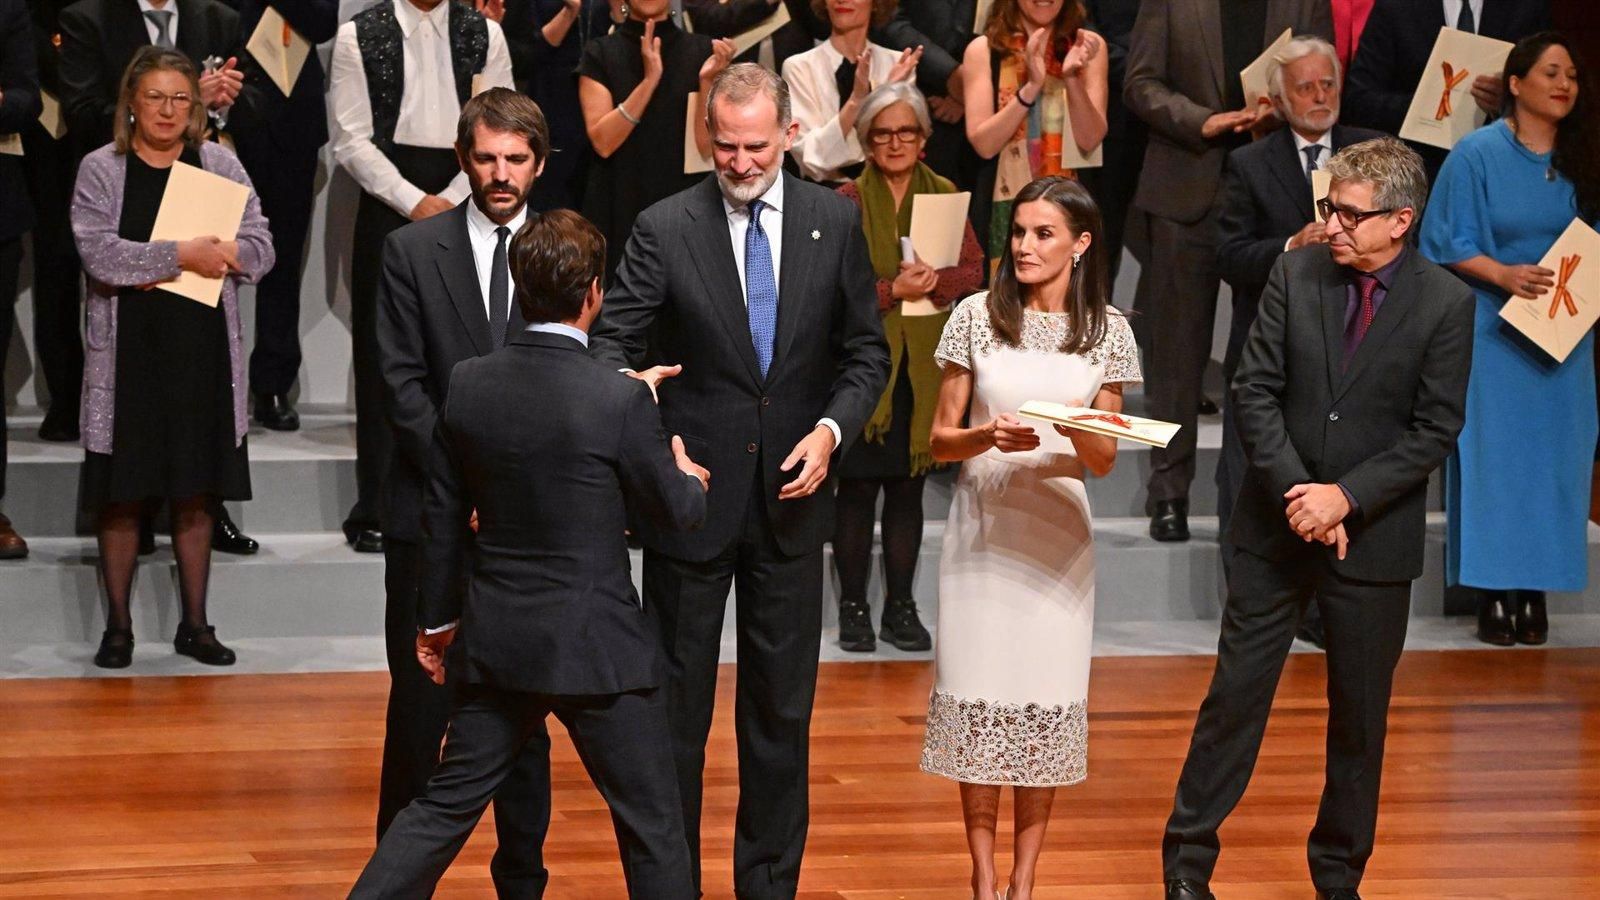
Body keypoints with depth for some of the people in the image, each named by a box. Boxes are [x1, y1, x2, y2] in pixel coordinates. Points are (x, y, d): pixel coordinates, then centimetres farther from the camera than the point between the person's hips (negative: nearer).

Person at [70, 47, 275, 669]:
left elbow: (259, 250, -1)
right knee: (121, 497, 2)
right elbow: (100, 255, -14)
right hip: (128, 355, -2)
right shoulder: (100, 170, -1)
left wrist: (153, 265, -11)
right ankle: (118, 625, 13)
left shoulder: (219, 164, 6)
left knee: (195, 494, 8)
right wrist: (183, 256, -18)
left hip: (204, 354, 2)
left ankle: (195, 624, 17)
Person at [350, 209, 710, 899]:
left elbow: (443, 517, 7)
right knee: (651, 822, 9)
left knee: (447, 804, 13)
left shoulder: (468, 384, -3)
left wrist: (436, 619, 20)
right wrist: (691, 480, 20)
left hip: (496, 639, 5)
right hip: (598, 646, -5)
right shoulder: (621, 400, -17)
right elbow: (675, 511, -4)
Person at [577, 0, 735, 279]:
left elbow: (707, 146, -3)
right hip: (619, 210, 0)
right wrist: (649, 79, -17)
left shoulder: (703, 51, 3)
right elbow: (602, 141, -10)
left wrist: (707, 80, -16)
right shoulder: (600, 53, 3)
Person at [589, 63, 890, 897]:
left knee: (782, 710, 10)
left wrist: (831, 429, -10)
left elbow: (867, 351, 7)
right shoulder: (665, 228, -8)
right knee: (675, 705, 5)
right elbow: (611, 340, -10)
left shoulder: (835, 222, 1)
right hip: (691, 497, -2)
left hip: (789, 495, 2)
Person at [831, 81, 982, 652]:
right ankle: (853, 608, 8)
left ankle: (901, 606, 16)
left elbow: (973, 270, 4)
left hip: (924, 364, 3)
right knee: (857, 487, 0)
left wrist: (933, 284, -14)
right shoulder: (846, 202, -3)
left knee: (908, 488, 9)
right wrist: (892, 291, -18)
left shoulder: (944, 196, 8)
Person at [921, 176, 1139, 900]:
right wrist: (991, 437, -19)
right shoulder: (977, 317, 0)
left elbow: (1104, 460, 5)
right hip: (981, 525, 0)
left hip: (1057, 531, 1)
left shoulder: (1107, 331, 2)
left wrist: (1080, 432, -17)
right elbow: (941, 439, 2)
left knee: (1048, 700, 1)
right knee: (978, 694, 0)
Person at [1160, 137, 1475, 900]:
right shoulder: (1296, 274, -3)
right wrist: (1297, 492, -15)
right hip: (1276, 524, 1)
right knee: (1235, 693, 4)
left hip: (1374, 535, -1)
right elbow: (1254, 391, -3)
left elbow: (1435, 431, -9)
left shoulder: (1446, 303, -9)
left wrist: (1346, 496, -18)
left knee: (1360, 715, 10)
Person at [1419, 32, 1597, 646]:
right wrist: (1504, 275, -20)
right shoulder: (1477, 155, -4)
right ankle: (1493, 592, 2)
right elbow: (1451, 247, -4)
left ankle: (1535, 589, 8)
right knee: (1493, 455, -4)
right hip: (1494, 335, -3)